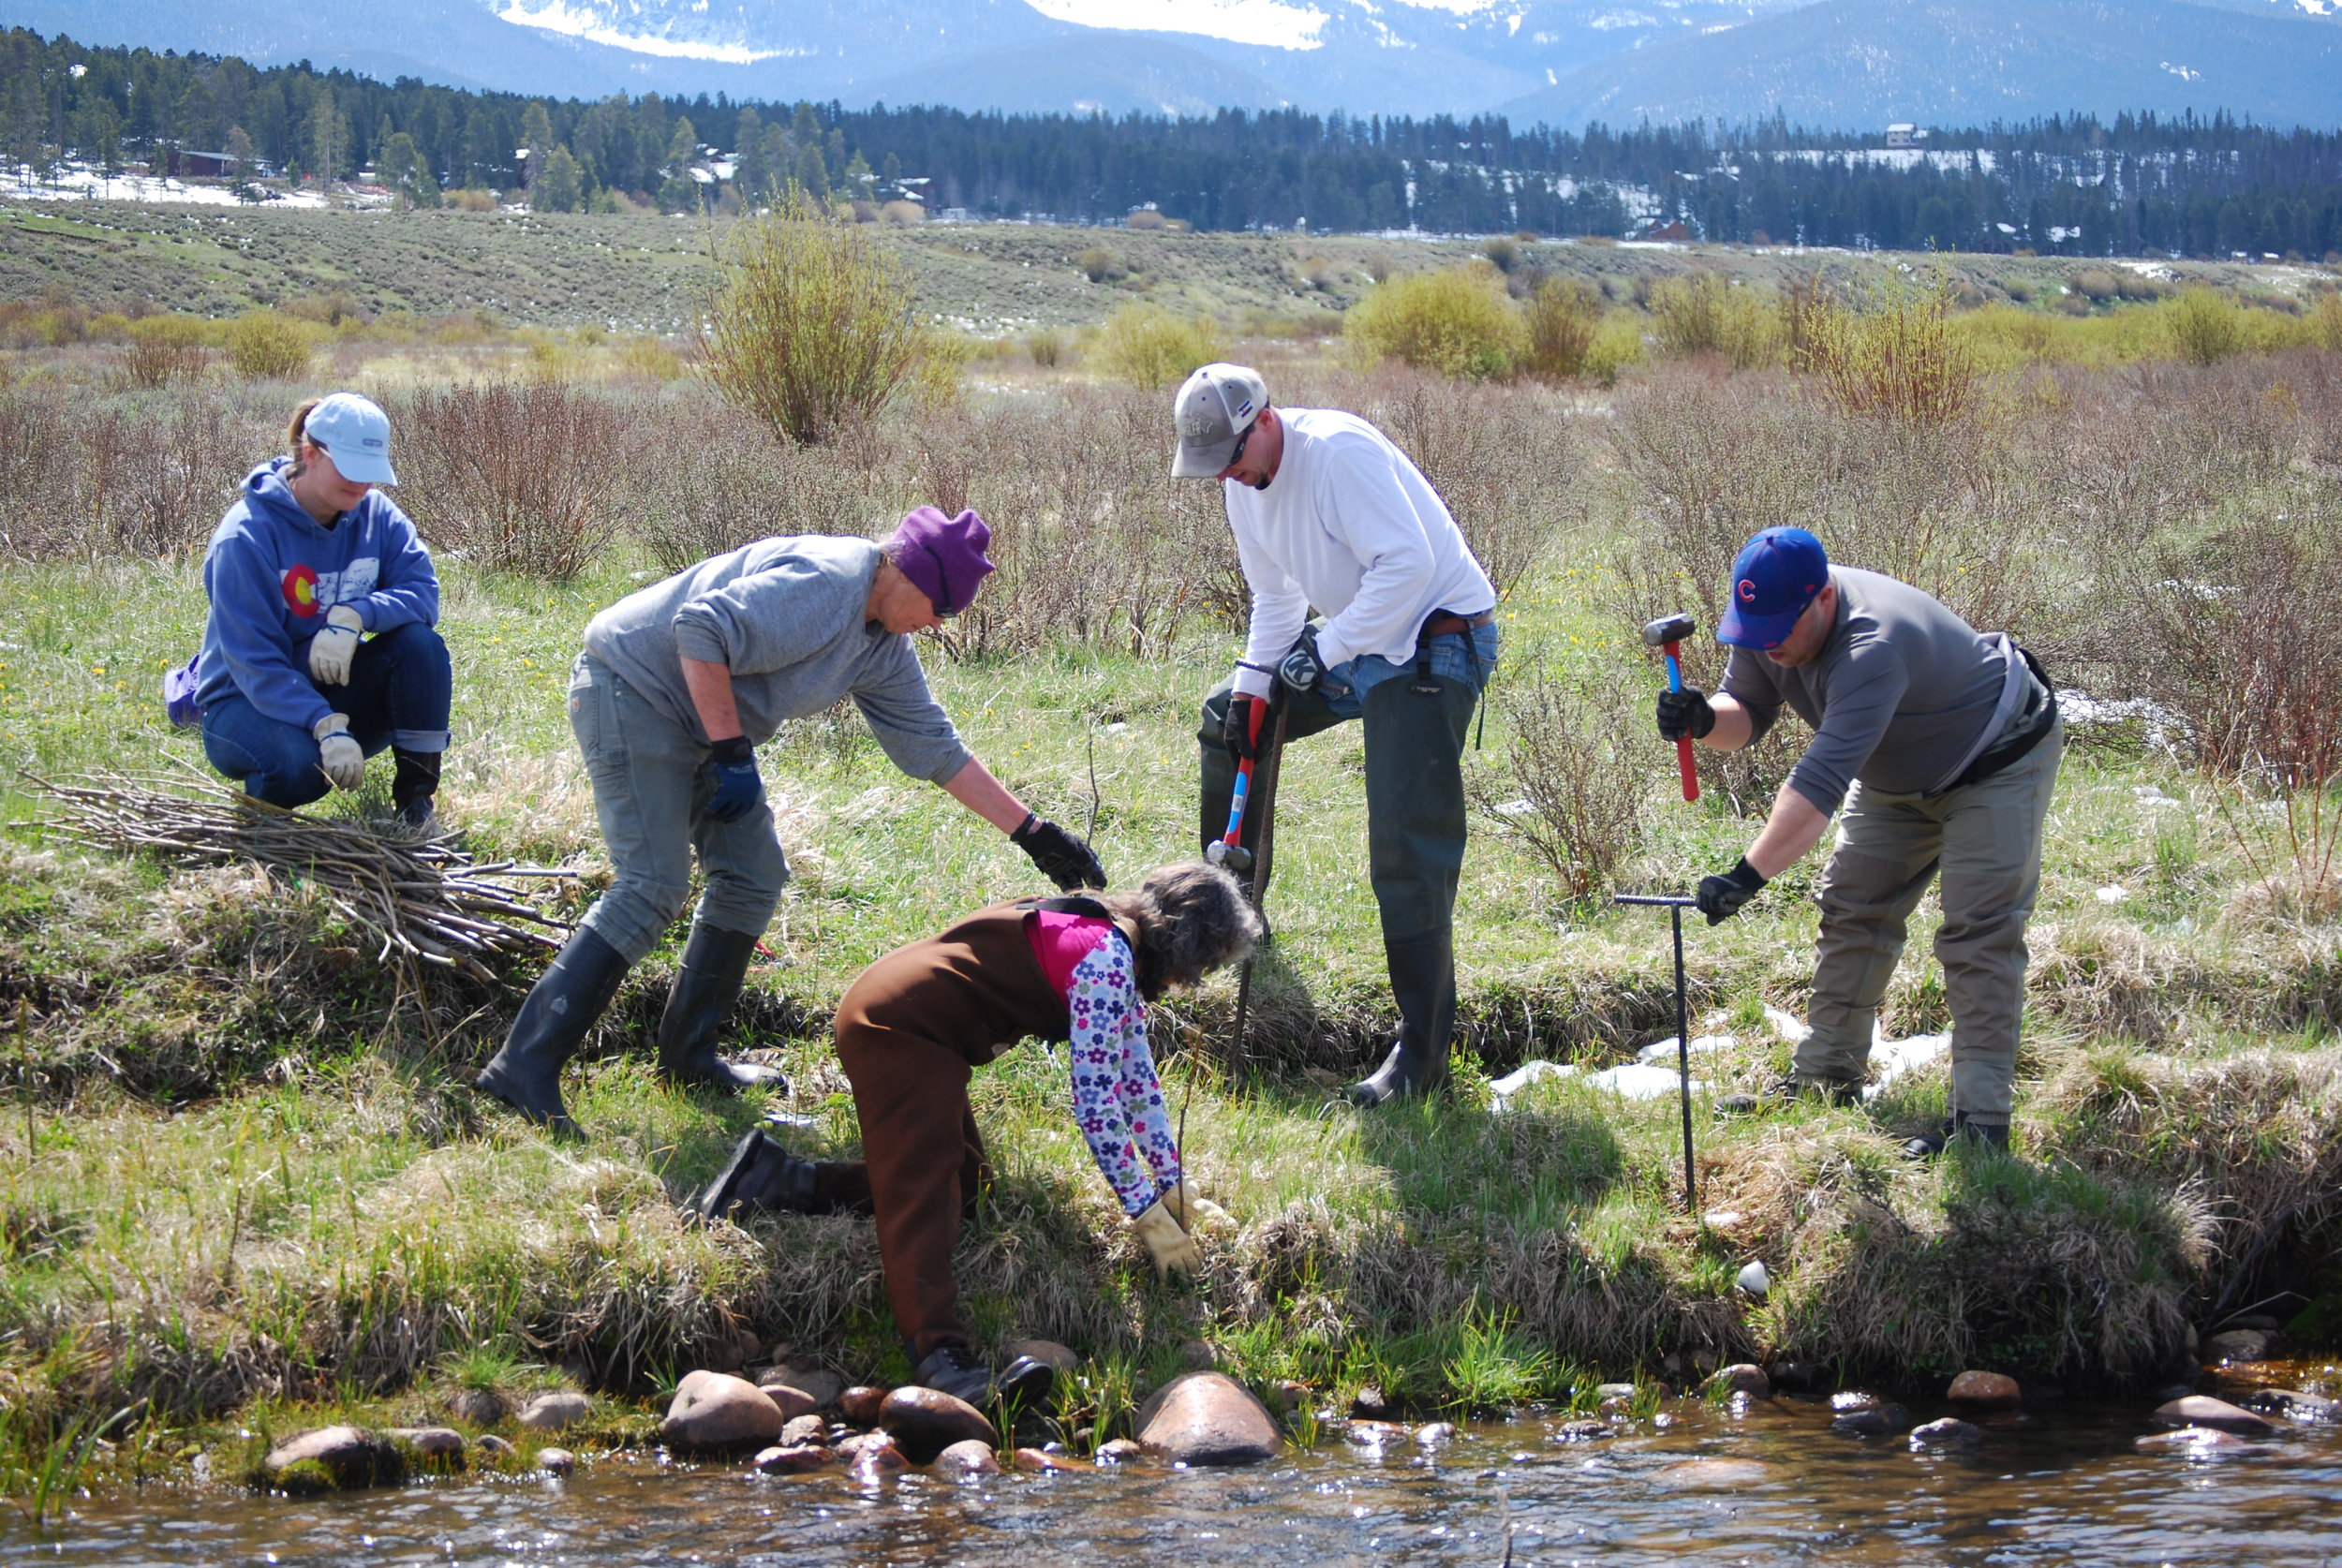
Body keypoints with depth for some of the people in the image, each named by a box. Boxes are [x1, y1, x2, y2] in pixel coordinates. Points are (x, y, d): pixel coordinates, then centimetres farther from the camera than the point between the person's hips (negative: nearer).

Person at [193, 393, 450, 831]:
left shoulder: (376, 515, -3)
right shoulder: (248, 535, -20)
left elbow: (422, 593, -14)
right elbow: (254, 659, -25)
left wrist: (354, 615, -34)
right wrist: (326, 727, -38)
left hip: (336, 689, 5)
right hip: (249, 701, -5)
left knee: (420, 643, -22)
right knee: (299, 763, -38)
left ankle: (415, 794, -16)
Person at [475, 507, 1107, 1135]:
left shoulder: (884, 649, 9)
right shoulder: (825, 584, -23)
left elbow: (933, 747, 15)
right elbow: (702, 629, -30)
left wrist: (1031, 831, 13)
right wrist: (733, 752, -27)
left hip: (700, 728, 11)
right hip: (633, 690, -11)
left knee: (752, 878, 9)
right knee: (651, 889, -18)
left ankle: (688, 1055, 18)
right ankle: (525, 1068, -22)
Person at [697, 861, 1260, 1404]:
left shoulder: (1120, 951, 13)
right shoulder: (1104, 959, -18)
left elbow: (1137, 1076, 23)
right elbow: (1095, 1101, -21)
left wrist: (1174, 1187, 23)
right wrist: (1148, 1215, -14)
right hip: (900, 1025, -11)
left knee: (958, 1180, 16)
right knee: (923, 1193, -24)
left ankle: (774, 1176, 17)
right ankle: (941, 1355, -41)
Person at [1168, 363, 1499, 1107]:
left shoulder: (1338, 450, -24)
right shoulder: (1242, 483, 5)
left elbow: (1407, 561, -29)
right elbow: (1275, 598, 16)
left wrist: (1328, 650, -25)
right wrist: (1251, 683, 4)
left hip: (1435, 641, -9)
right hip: (1352, 642, 10)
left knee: (1407, 849, -16)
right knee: (1225, 719, 19)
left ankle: (1422, 1050, -14)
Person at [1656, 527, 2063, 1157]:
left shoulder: (1872, 645, -42)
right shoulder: (1770, 621, -16)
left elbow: (1823, 777, -49)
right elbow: (1748, 715, -5)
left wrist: (1747, 876, -55)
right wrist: (1705, 720, -31)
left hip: (1997, 764, -9)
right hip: (1899, 776, 9)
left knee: (1978, 933, -15)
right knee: (1852, 911, 8)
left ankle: (1981, 1117, -16)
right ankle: (1826, 1076, 18)